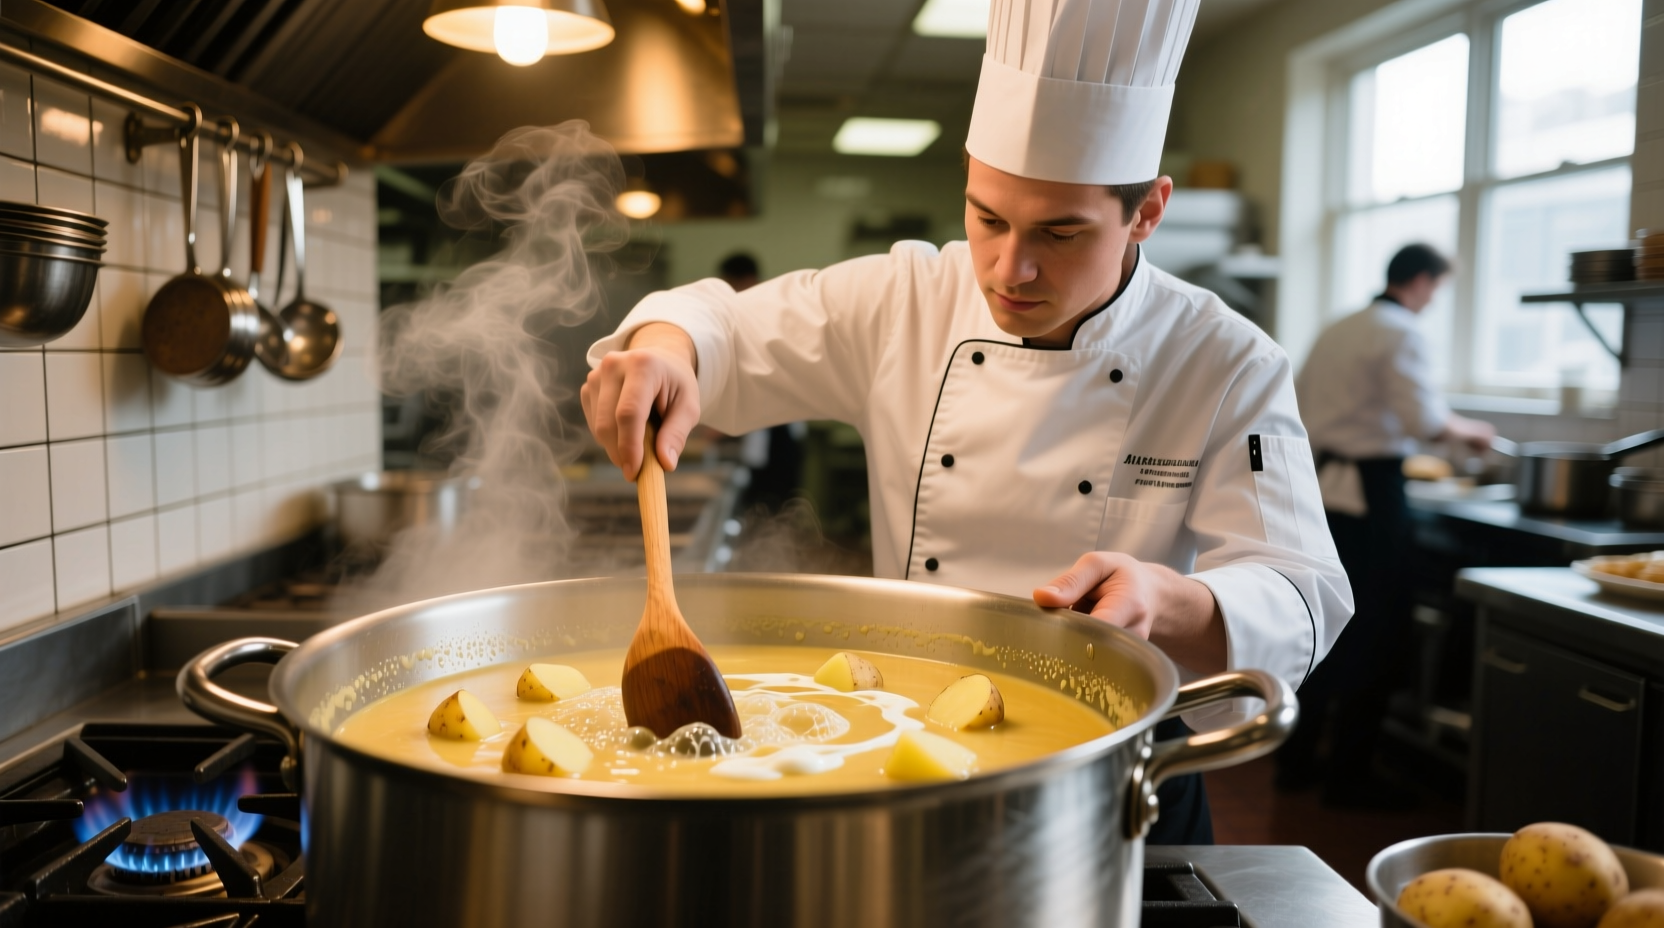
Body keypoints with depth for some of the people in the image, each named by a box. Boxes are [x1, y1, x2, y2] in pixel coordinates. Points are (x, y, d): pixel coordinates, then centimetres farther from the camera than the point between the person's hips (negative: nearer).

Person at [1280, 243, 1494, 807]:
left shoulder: (1336, 331, 15)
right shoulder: (1400, 332, -9)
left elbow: (1300, 407, 19)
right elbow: (1424, 419, -19)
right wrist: (1469, 432, -1)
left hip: (1322, 484, 8)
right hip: (1368, 492, -8)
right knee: (1378, 635, 1)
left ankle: (1297, 760, 22)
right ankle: (1350, 776, 6)